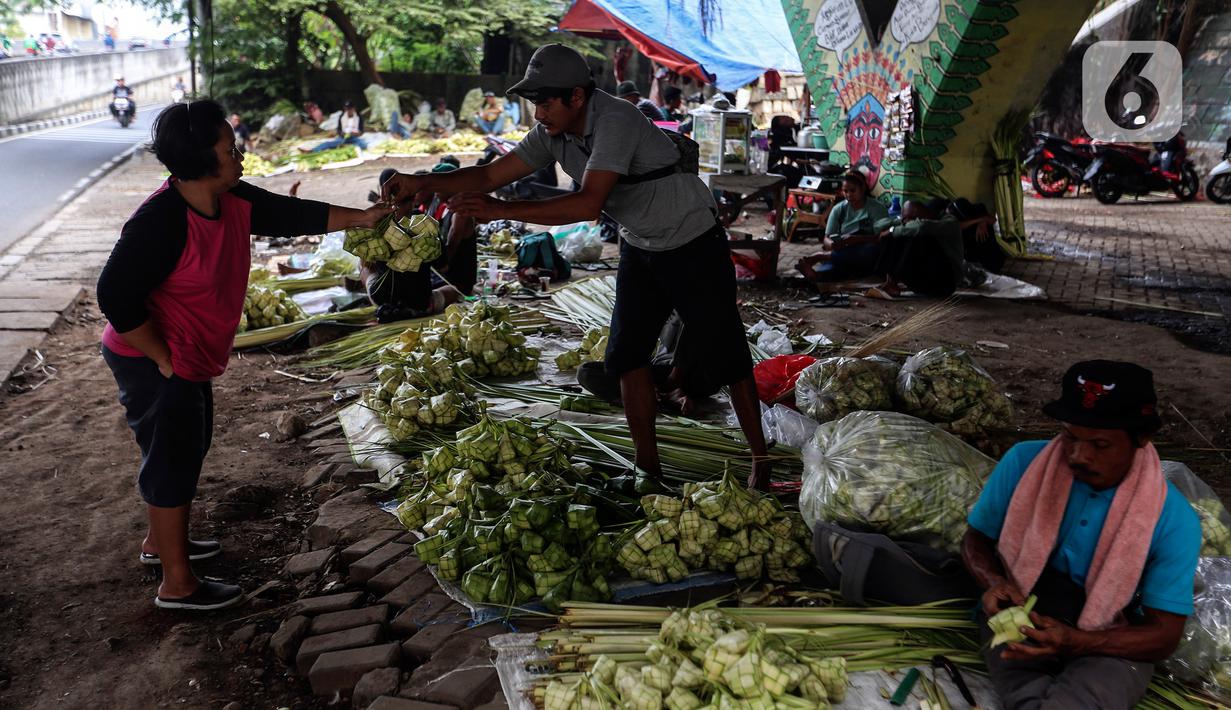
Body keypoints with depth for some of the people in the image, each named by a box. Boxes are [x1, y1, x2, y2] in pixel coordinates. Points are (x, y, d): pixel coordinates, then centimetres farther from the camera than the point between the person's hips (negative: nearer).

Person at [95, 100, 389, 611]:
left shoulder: (232, 201, -3)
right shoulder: (161, 220, -28)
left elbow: (292, 216, 7)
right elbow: (116, 296, -29)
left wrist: (362, 218, 3)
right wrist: (164, 359, -22)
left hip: (190, 359, 9)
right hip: (151, 364, -9)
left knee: (187, 449, 22)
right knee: (174, 459, 0)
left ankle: (160, 540, 44)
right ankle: (177, 584, 14)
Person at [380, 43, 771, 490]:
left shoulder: (615, 121, -30)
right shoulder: (552, 133, -5)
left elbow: (588, 204, -39)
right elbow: (492, 173, -5)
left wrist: (501, 210, -41)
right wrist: (425, 182, -20)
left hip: (694, 246, -8)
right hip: (640, 248, 8)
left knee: (727, 357, -2)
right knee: (626, 354, 3)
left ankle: (760, 464, 13)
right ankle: (648, 466, 14)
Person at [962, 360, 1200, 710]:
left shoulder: (1174, 520, -13)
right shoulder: (1024, 462, -10)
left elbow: (1164, 634, -10)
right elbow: (976, 539, 5)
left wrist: (1074, 641, -28)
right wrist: (994, 583, -19)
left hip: (1109, 646, 0)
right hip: (1019, 619, 0)